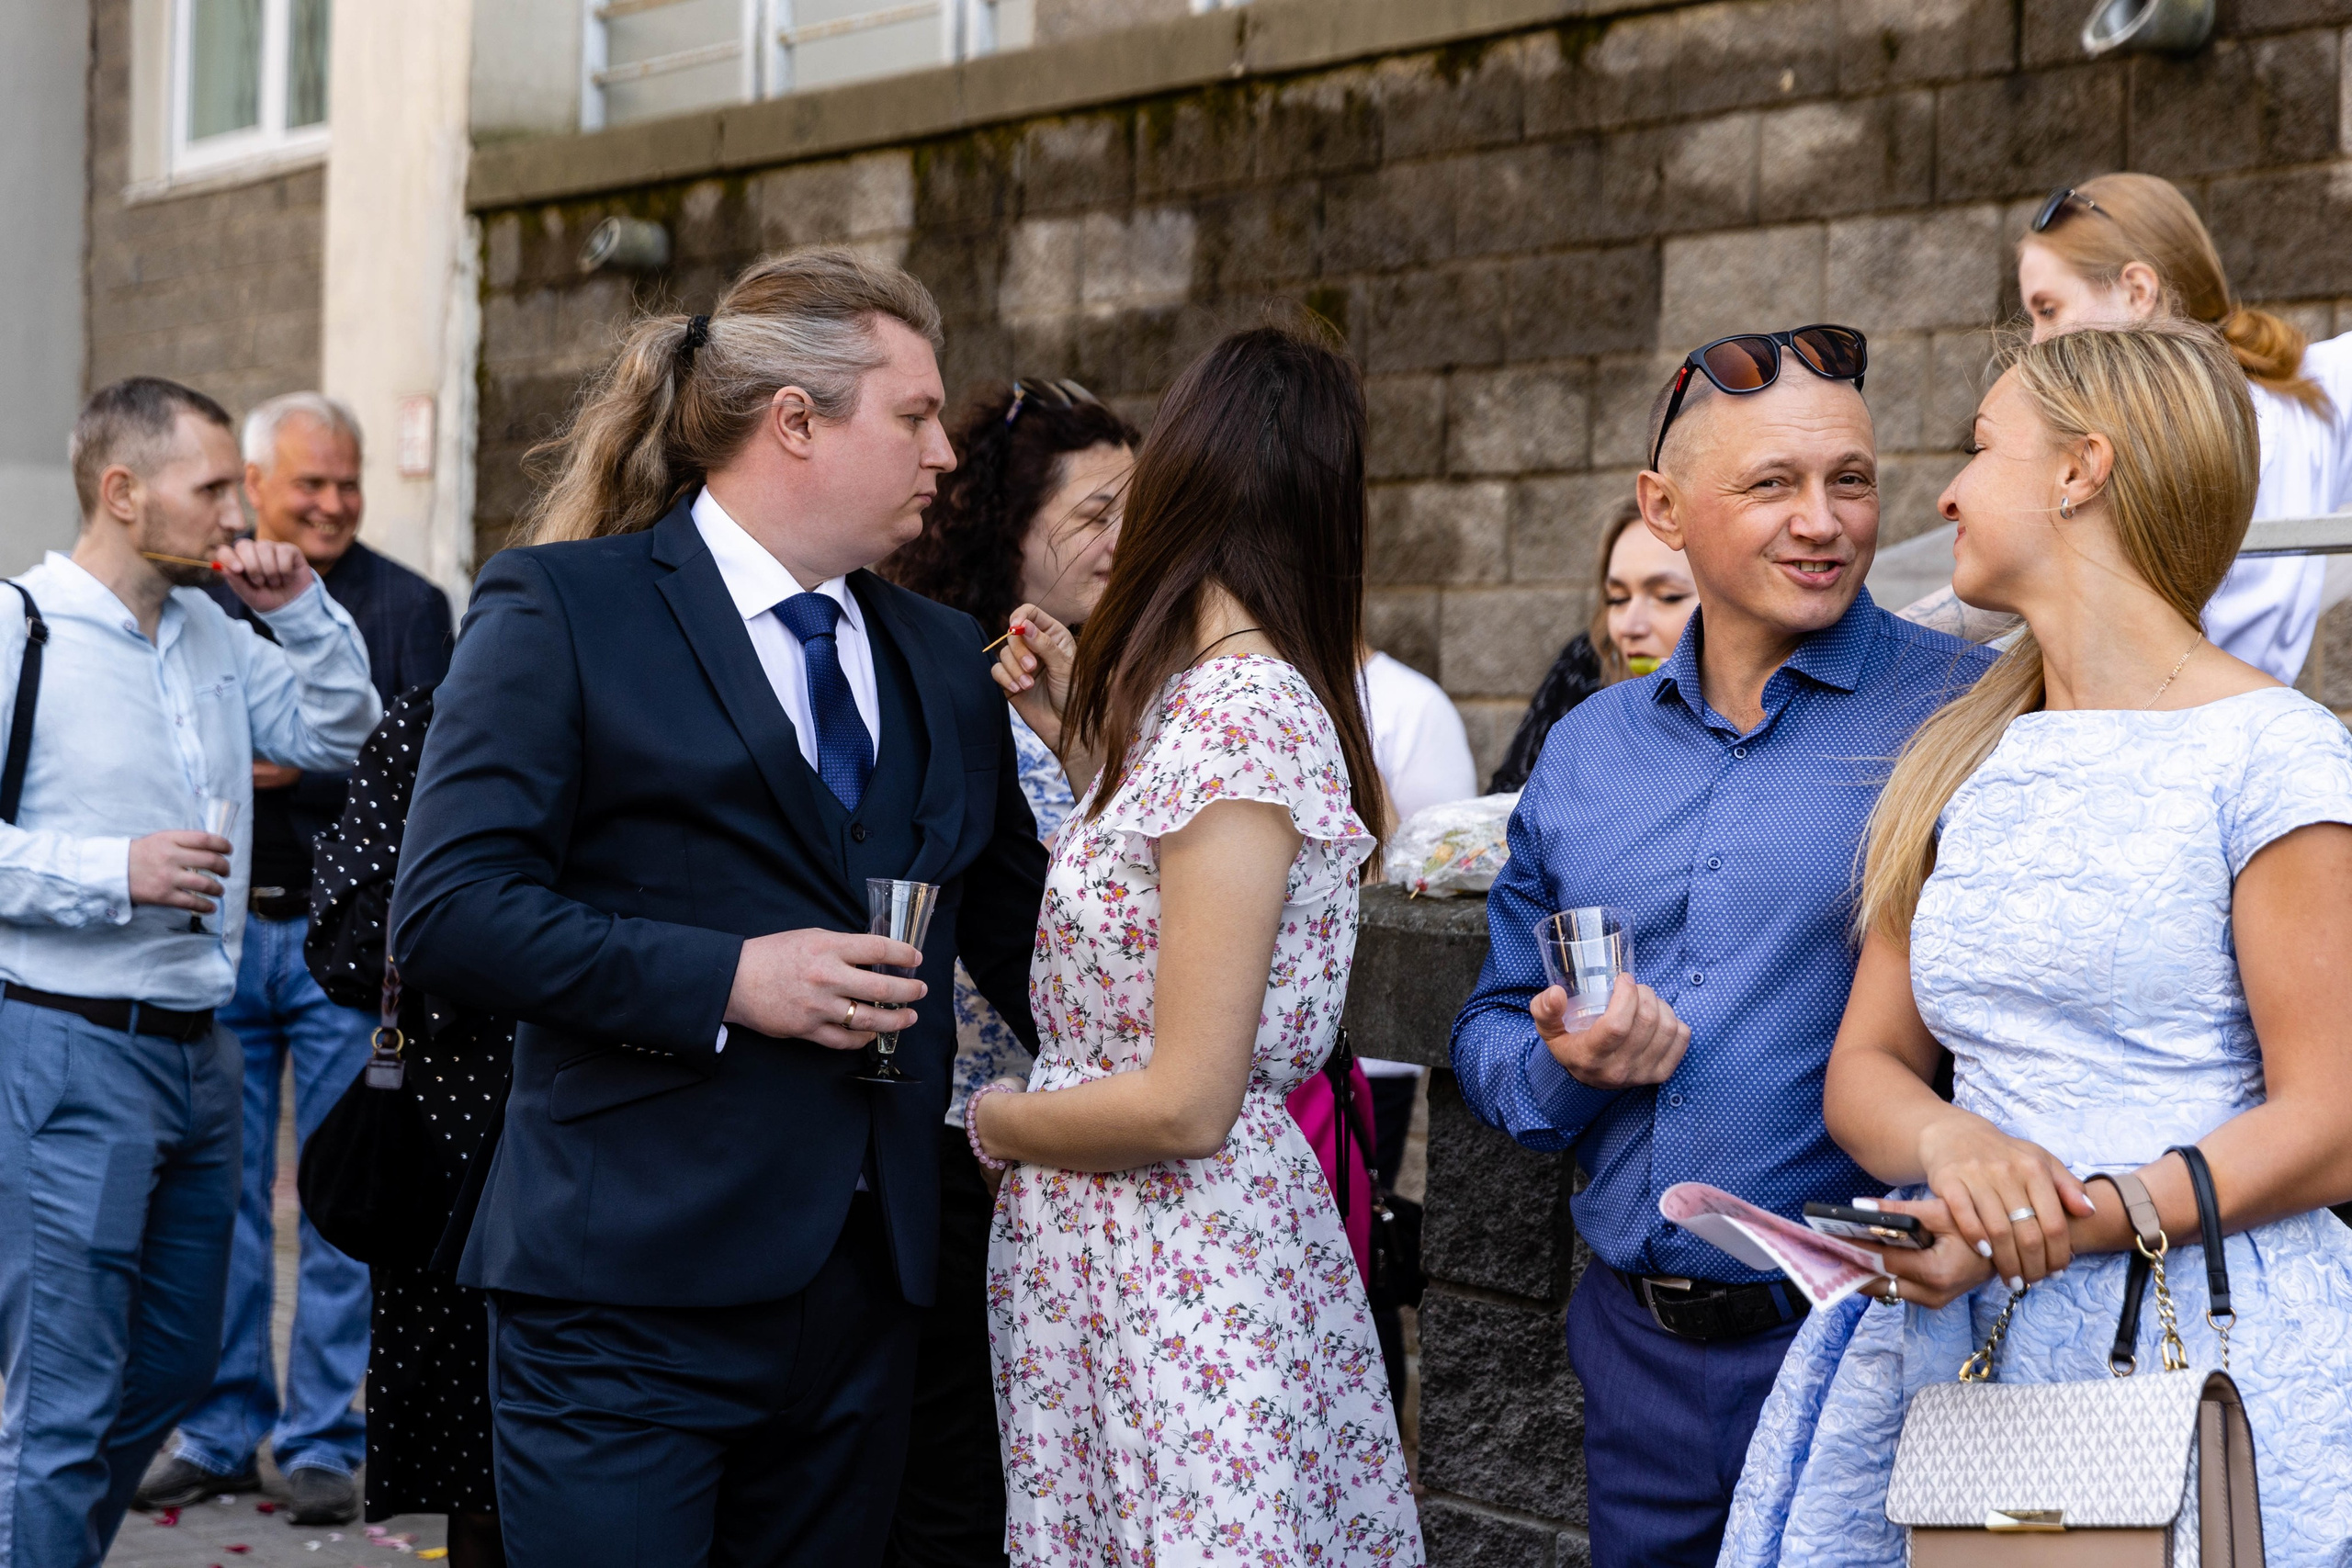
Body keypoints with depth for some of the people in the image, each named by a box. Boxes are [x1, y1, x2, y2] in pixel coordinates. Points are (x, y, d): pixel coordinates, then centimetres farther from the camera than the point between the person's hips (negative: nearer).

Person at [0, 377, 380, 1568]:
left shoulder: (213, 633, 11)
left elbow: (340, 733, 19)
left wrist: (299, 608, 6)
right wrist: (116, 873, -20)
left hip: (197, 1048, 8)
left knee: (171, 1373, 19)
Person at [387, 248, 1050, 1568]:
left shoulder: (943, 654, 15)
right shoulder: (563, 609, -4)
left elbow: (1011, 917, 21)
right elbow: (448, 910, -12)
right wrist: (723, 979, -20)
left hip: (869, 1293, 6)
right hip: (633, 1292, -6)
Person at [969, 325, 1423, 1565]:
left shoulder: (1237, 717, -20)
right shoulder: (1249, 692, 7)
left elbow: (1186, 1101, -21)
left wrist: (989, 1121, -5)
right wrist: (1085, 738, 17)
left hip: (1176, 1277, -9)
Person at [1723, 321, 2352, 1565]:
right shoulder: (1958, 763, 13)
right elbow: (1865, 1066, 11)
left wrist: (2073, 1224, -20)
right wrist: (1954, 1146, -12)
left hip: (2207, 1339, -5)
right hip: (1955, 1334, 5)